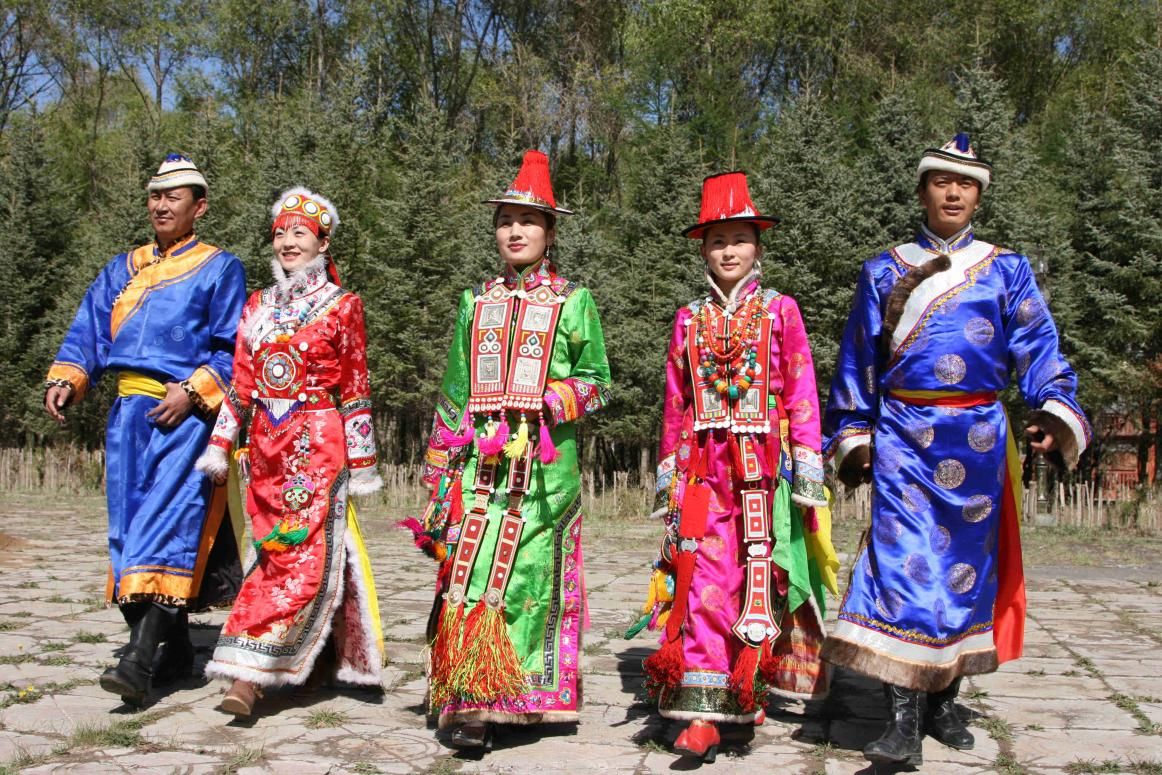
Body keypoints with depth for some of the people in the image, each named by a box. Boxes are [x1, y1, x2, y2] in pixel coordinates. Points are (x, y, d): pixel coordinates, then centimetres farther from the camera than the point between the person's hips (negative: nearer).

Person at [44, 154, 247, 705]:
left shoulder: (219, 269, 6)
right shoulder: (123, 269, 20)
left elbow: (232, 350, -2)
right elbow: (88, 332, 14)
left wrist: (192, 391, -16)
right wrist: (65, 378, -4)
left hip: (185, 414, -6)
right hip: (129, 414, 6)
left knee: (167, 526, -15)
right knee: (131, 530, 4)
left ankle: (139, 658, -20)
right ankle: (177, 648, 14)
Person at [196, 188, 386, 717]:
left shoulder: (341, 306, 1)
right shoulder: (257, 306, 14)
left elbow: (355, 389, 0)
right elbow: (241, 383, 13)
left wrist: (361, 463, -2)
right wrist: (220, 445, 6)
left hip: (318, 443, -5)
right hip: (267, 445, 5)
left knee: (300, 553, -11)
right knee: (275, 551, 6)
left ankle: (250, 673, -11)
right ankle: (322, 659, 17)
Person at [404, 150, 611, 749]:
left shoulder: (574, 302, 8)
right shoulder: (477, 303, 16)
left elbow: (597, 383, 7)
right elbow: (453, 396, 16)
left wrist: (547, 401, -13)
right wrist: (438, 479, 11)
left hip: (545, 463, -2)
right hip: (480, 461, 2)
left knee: (529, 574, -3)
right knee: (470, 573, -7)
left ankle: (524, 695, 10)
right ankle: (470, 703, -2)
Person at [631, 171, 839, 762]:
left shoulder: (780, 310, 6)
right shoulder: (689, 320, 12)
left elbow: (801, 393, 2)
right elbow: (675, 404, 13)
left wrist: (807, 465, -5)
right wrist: (667, 474, 10)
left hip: (764, 464, -1)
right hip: (704, 465, 1)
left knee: (761, 572, 3)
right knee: (704, 577, -7)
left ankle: (748, 693, 17)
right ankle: (703, 711, -6)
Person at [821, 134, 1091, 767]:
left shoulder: (1006, 269, 9)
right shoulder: (885, 270, 10)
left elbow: (1037, 347, 0)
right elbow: (858, 361, 11)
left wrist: (1054, 410, -17)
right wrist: (855, 438, 6)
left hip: (977, 438, 1)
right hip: (904, 436, -1)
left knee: (967, 562, 7)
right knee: (904, 562, -11)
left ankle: (943, 704, 23)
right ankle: (905, 723, -9)